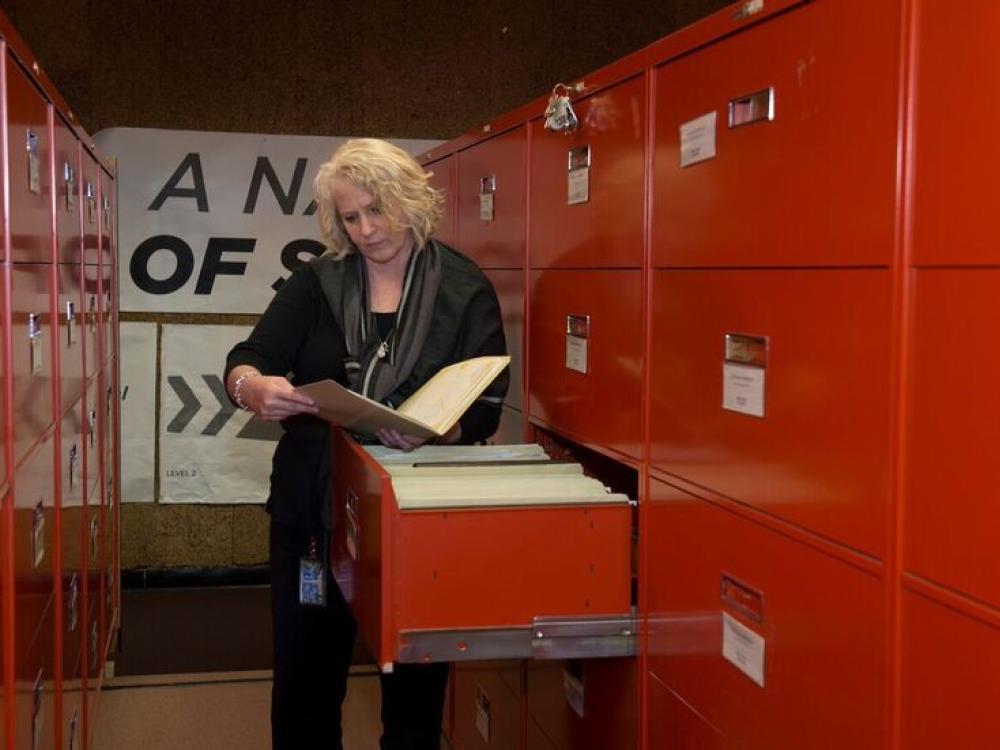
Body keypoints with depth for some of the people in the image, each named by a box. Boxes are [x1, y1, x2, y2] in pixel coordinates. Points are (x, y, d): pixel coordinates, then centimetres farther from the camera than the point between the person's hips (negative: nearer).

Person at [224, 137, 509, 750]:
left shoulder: (465, 290, -2)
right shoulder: (316, 284, 5)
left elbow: (484, 409, -7)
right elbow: (244, 362, -3)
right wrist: (255, 387, -28)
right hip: (313, 512, 2)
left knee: (416, 691, 11)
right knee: (304, 681, 11)